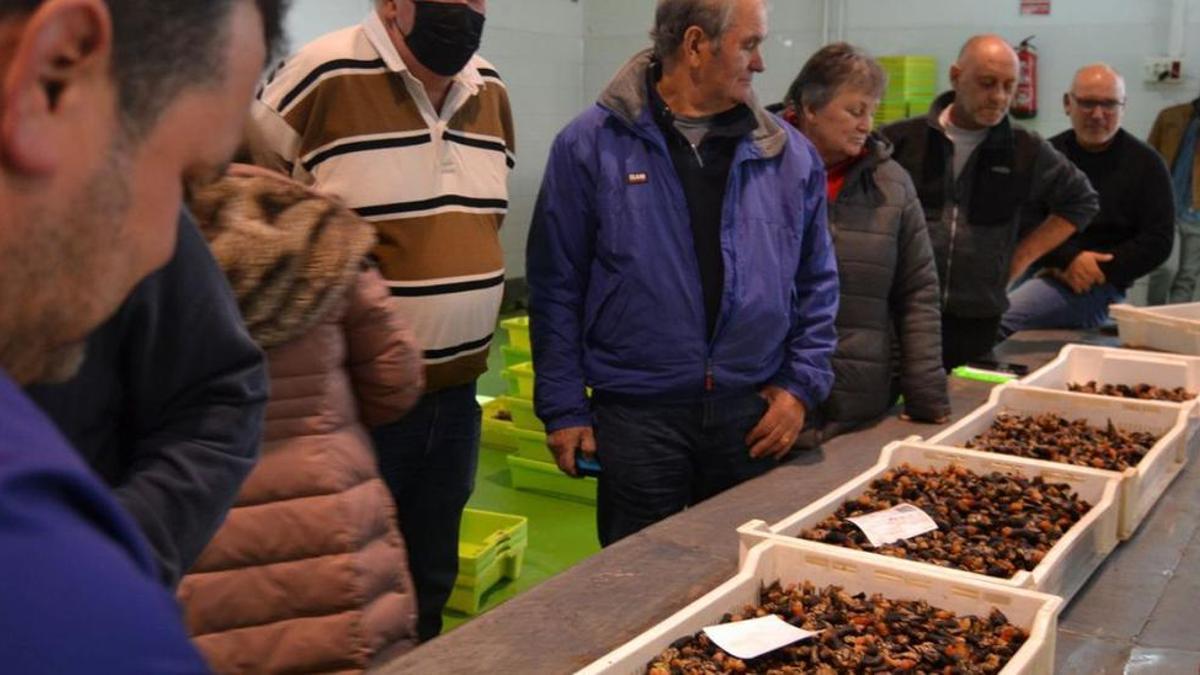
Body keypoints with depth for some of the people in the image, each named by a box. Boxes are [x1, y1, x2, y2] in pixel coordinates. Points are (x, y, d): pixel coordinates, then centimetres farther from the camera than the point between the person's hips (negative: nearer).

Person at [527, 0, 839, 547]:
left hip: (753, 417, 3)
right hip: (636, 415, -2)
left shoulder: (790, 155, 4)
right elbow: (556, 287, -2)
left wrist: (802, 385, 2)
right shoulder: (591, 146, -5)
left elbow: (816, 283, 12)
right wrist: (564, 409, -4)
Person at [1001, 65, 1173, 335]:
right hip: (1044, 272, 4)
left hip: (1101, 286, -4)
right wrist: (1068, 259, -15)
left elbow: (1158, 242, -1)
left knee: (996, 320, -28)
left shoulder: (1145, 163, 4)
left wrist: (1098, 271, -12)